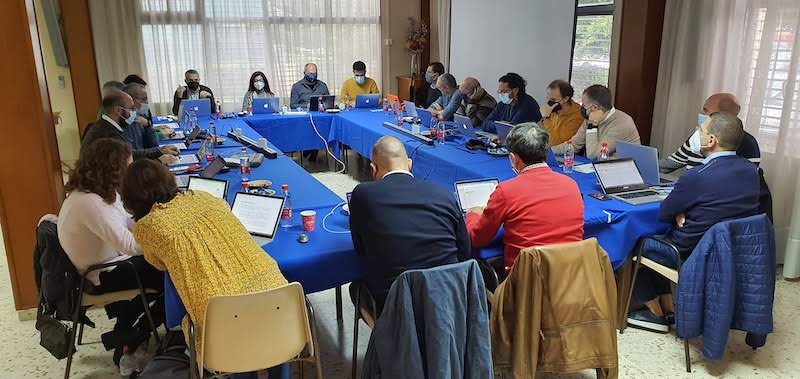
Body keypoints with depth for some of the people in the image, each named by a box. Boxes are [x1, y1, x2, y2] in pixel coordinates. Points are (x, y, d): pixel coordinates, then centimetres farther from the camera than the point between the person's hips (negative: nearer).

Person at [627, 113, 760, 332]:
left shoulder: (696, 177, -27)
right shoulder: (751, 170, -4)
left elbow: (663, 215, -14)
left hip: (691, 255, -8)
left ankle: (657, 314, 24)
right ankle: (668, 309, 25)